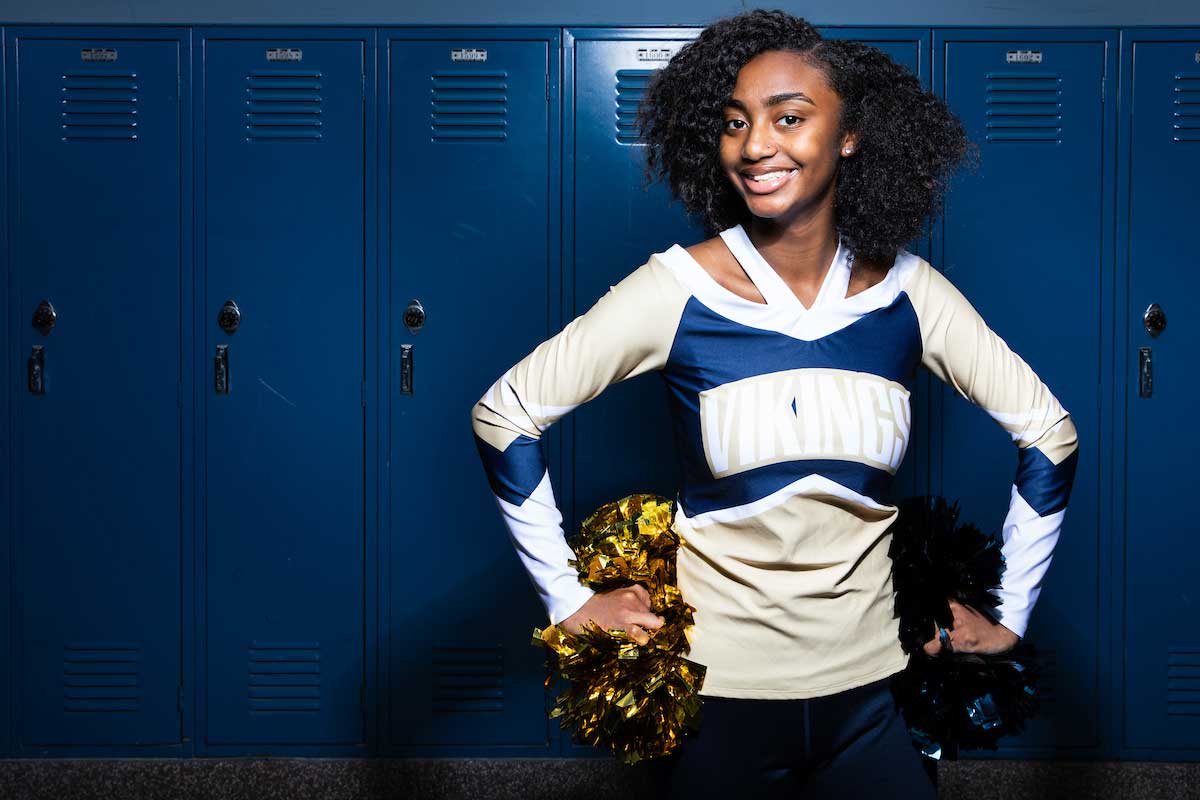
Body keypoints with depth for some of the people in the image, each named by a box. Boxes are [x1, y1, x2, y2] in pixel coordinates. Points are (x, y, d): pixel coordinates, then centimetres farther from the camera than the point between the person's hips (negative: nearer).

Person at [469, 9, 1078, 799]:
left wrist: (1010, 613, 4)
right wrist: (569, 600, -8)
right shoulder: (680, 288, -12)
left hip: (872, 687, 2)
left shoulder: (908, 291, -5)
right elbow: (504, 414, -9)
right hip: (719, 689, -2)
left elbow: (1049, 431, 5)